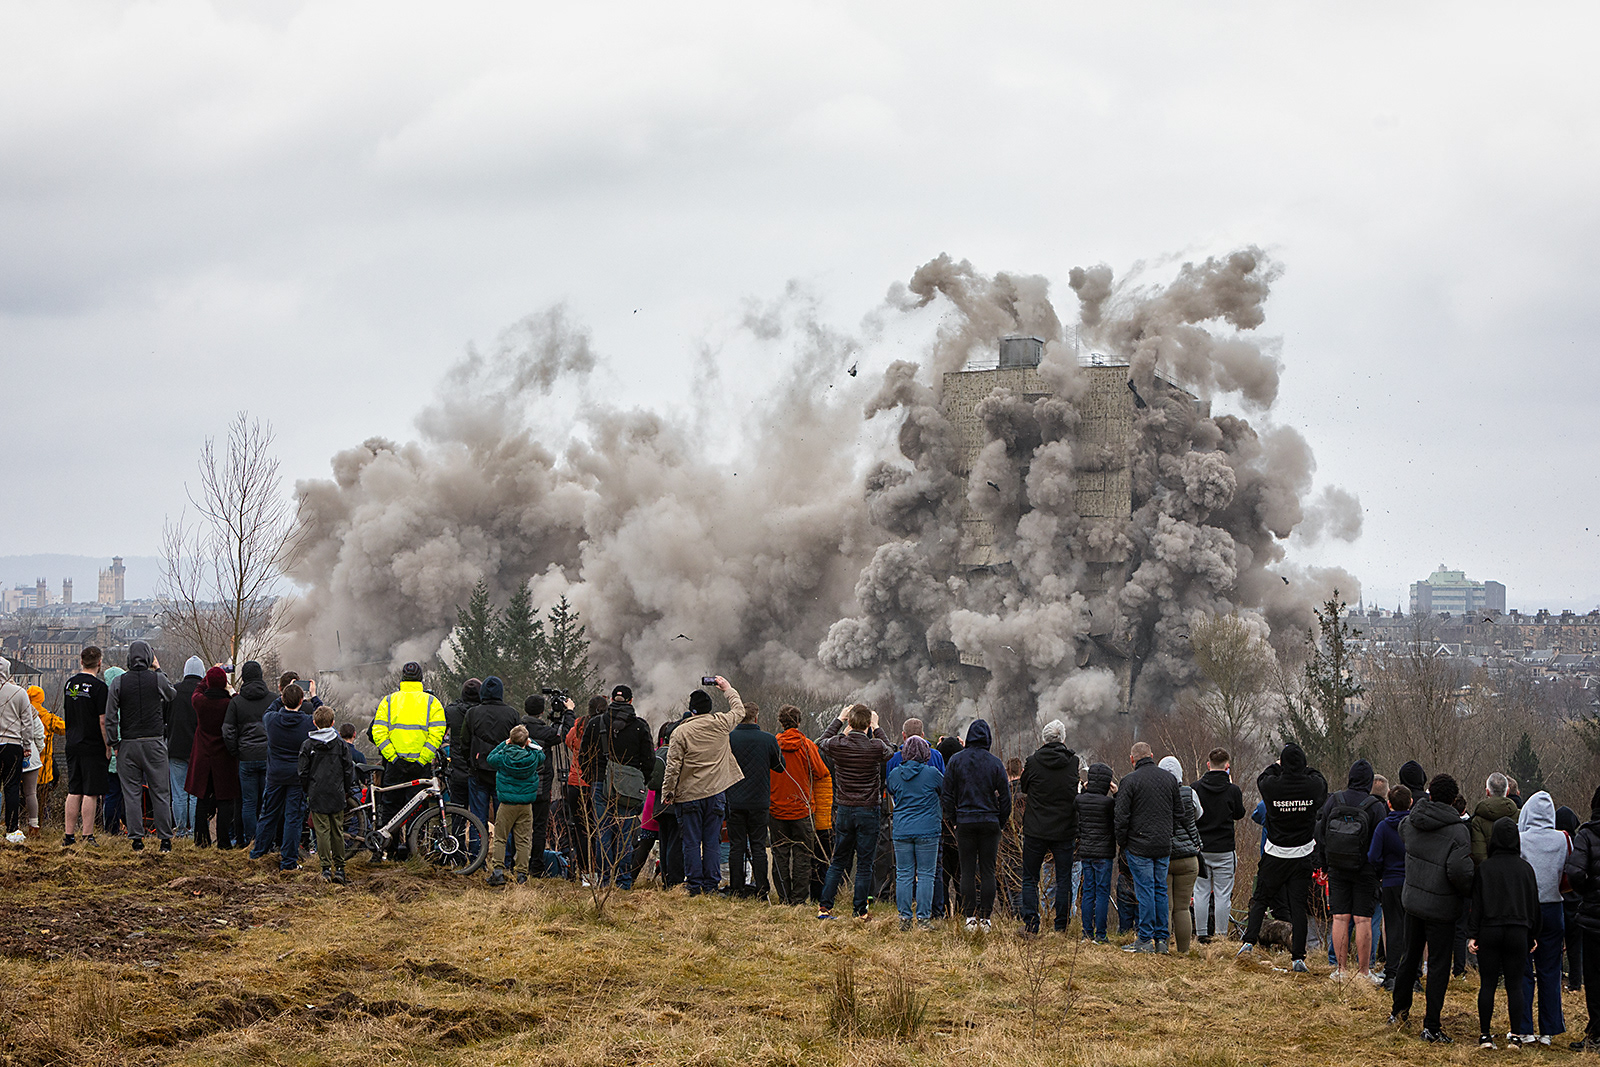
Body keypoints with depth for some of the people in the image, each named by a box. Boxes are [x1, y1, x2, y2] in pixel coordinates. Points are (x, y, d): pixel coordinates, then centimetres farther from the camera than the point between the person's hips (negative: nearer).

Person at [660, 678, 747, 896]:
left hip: (689, 795, -2)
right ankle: (711, 885, 3)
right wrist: (728, 689, 34)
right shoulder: (720, 724, -1)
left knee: (691, 843, 2)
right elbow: (739, 711, 20)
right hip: (715, 793, 2)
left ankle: (694, 886, 1)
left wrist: (667, 792, 0)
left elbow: (673, 766, -9)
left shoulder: (680, 732, -7)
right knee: (712, 842, 5)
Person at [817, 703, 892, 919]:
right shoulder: (876, 746, -13)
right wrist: (877, 729, 17)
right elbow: (889, 753, 12)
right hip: (868, 810, -2)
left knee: (838, 862, 13)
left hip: (843, 810, 2)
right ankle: (859, 912, 5)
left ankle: (824, 907, 11)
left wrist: (838, 720, 23)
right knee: (864, 864, 4)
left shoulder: (838, 744, -9)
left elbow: (823, 743, 16)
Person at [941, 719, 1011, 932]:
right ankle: (985, 917, 1)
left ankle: (970, 916, -1)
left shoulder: (956, 761, 1)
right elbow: (1005, 797, 1)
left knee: (967, 871, 3)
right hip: (990, 822, 0)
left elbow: (947, 795, 2)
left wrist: (954, 820, 10)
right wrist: (1000, 822, 11)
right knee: (988, 871, 3)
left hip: (965, 821, 0)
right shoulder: (995, 763, -1)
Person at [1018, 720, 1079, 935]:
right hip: (1065, 832, 1)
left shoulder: (1033, 762, -8)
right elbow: (1080, 796, 5)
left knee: (1030, 879, 9)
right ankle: (1061, 927, 7)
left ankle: (1030, 924, 3)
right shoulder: (1074, 762, -5)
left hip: (1035, 830, -1)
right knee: (1063, 880, 8)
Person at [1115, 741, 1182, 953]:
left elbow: (1121, 816, -9)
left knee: (1145, 891, -3)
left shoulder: (1130, 780, -8)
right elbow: (1179, 813, 12)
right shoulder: (1169, 779, 8)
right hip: (1164, 846, 5)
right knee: (1160, 890, 10)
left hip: (1139, 846, -5)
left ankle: (1146, 940, -4)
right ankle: (1162, 939, 10)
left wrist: (1121, 842, 3)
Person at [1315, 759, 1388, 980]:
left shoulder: (1333, 801, -1)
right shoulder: (1376, 807, -11)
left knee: (1340, 918, 6)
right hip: (1365, 870, -3)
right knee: (1363, 920, 0)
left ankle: (1340, 968, 6)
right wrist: (1379, 869, 5)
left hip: (1337, 870, 3)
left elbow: (1320, 833, 6)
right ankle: (1363, 970, 2)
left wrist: (1325, 863, 16)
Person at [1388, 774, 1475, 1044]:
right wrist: (1468, 891, -9)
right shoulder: (1457, 831, -20)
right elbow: (1459, 869, -26)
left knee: (1410, 957, 22)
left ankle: (1399, 1010, 34)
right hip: (1441, 907, -6)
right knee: (1438, 965, 3)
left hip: (1412, 900, 6)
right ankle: (1431, 1026, 4)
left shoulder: (1412, 822, -3)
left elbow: (1402, 831, 21)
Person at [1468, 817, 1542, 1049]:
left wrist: (1472, 934, -3)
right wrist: (1533, 935, 18)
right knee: (1515, 984, 7)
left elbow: (1477, 903, -6)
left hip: (1489, 932, -2)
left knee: (1487, 984, 4)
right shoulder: (1525, 868, 3)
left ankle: (1485, 1034, 6)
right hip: (1518, 932, 2)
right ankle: (1516, 1035, 6)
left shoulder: (1484, 867, -5)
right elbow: (1533, 903, 9)